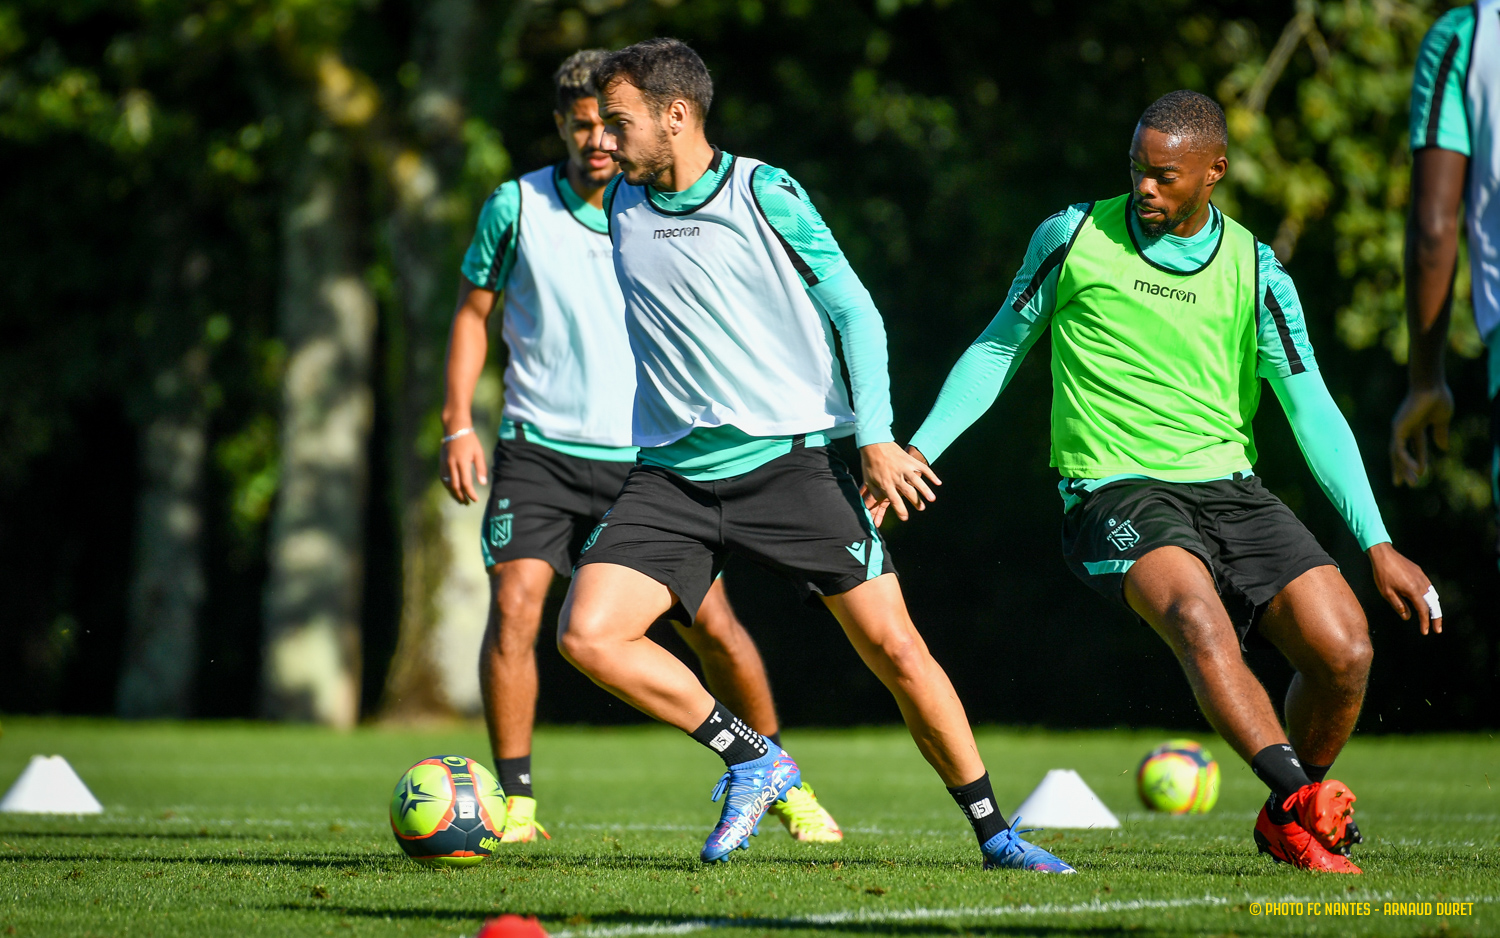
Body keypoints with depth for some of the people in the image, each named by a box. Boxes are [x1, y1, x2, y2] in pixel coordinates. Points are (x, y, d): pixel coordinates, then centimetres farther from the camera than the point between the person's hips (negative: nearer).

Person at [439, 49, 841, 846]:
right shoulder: (517, 207, -3)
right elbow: (473, 310, 8)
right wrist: (458, 424, 0)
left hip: (647, 456, 1)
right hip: (540, 450, -1)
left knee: (711, 622, 0)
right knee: (514, 602, -19)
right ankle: (515, 803, -8)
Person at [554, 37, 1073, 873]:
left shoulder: (764, 193, -5)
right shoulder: (622, 208, 9)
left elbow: (854, 309, -2)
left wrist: (876, 436, -10)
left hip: (792, 459, -4)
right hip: (674, 478, 4)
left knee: (894, 648, -7)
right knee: (588, 634, -15)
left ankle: (993, 833, 8)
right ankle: (753, 759, 0)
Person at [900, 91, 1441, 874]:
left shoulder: (1254, 271, 4)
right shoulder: (1074, 237, 2)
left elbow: (1311, 409, 4)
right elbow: (998, 350, 13)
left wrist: (1377, 545, -2)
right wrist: (920, 449, 3)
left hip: (1229, 488, 3)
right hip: (1115, 493, -3)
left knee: (1344, 650, -13)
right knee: (1197, 615, -35)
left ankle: (1287, 824, 12)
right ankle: (1302, 799, -43)